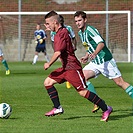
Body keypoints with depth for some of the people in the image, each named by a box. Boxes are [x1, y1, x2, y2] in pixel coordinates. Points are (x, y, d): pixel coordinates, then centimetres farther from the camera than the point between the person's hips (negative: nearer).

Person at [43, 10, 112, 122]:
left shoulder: (62, 33, -17)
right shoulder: (59, 33, 14)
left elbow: (58, 52, -23)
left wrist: (49, 64, -13)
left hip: (72, 67, -10)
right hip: (65, 67, 10)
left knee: (82, 92, -11)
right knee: (48, 82, 5)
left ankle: (106, 109, -3)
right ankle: (58, 108, 5)